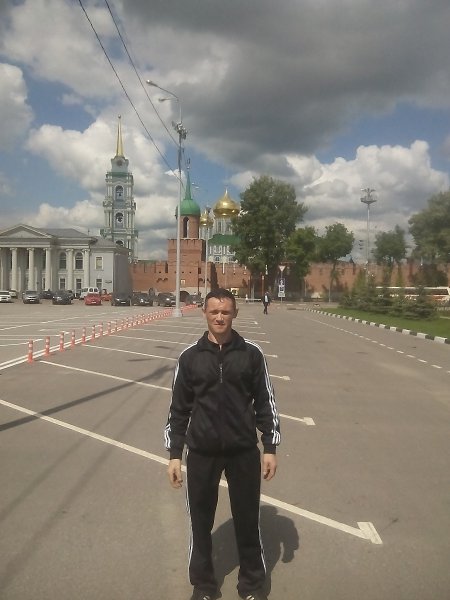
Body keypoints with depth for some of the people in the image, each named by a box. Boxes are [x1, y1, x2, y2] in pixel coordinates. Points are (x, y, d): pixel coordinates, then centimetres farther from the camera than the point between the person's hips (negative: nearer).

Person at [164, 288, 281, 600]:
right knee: (201, 521, 14)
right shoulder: (190, 356, -3)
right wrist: (175, 454, 0)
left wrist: (270, 447, -1)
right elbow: (179, 408, 2)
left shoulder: (251, 353, -4)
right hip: (201, 452, 1)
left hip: (244, 450, 0)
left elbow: (265, 402, 2)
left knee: (248, 519, 13)